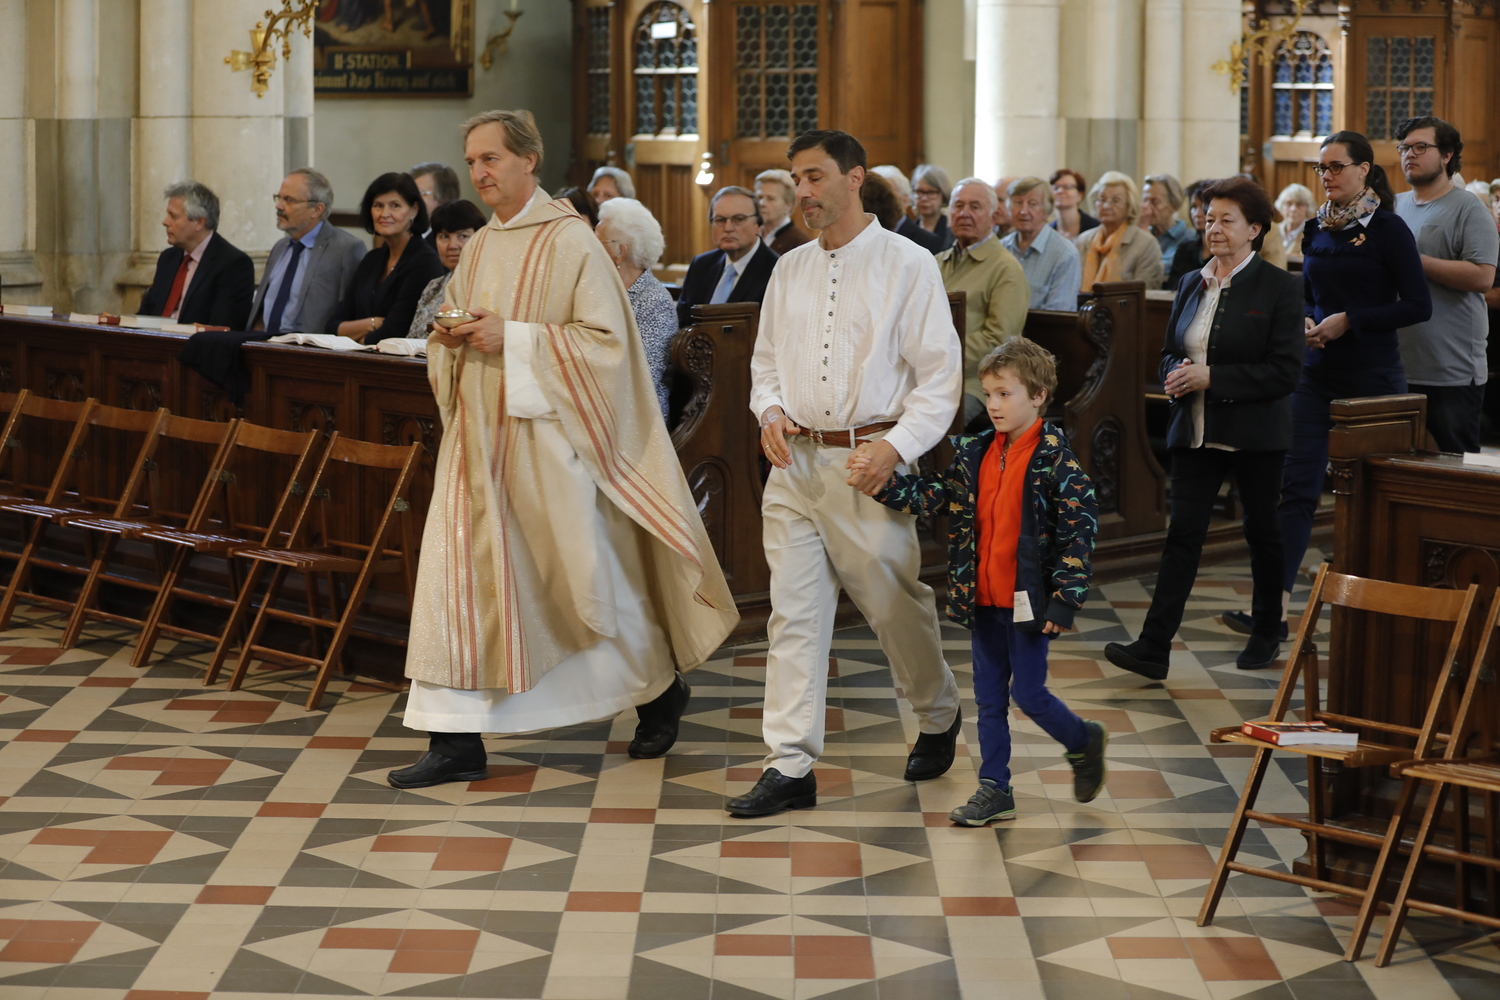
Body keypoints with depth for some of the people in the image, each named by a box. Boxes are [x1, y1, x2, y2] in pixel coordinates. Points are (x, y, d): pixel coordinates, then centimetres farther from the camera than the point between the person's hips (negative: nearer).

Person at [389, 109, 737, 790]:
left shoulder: (571, 243, -9)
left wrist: (512, 338, -19)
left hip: (544, 439, -6)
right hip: (478, 439, 6)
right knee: (457, 579, -2)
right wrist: (451, 337, -3)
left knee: (584, 579, 5)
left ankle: (660, 687, 29)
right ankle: (456, 741, 2)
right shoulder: (478, 248, 13)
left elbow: (607, 342, -14)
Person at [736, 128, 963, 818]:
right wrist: (769, 408, -1)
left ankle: (939, 718, 33)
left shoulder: (908, 265, -3)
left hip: (867, 463, -4)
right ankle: (790, 767, 1)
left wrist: (896, 446, -17)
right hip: (795, 459, 4)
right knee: (793, 612, 0)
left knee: (897, 605, 5)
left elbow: (940, 374, -5)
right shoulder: (789, 270, 12)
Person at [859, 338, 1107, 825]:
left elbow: (1081, 527, -14)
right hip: (983, 599, 6)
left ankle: (1085, 741, 27)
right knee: (989, 698, 11)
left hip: (1029, 602, -6)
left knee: (1028, 693, 0)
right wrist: (881, 481, -13)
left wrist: (1065, 598, -17)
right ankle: (994, 790, 20)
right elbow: (934, 497, 2)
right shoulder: (976, 452, 5)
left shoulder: (1054, 458, -13)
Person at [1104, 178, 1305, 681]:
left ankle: (1268, 634, 29)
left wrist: (1212, 377, -19)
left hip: (1255, 432, -4)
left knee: (1262, 529, 10)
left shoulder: (1279, 287, -8)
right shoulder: (1191, 284, 10)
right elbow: (1169, 351, 20)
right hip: (1195, 431, 4)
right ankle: (1154, 647, -8)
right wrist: (1176, 375, -5)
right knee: (1183, 531, -3)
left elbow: (1285, 371, -14)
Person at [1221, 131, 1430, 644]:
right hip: (1317, 372, 5)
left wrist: (1348, 321, -16)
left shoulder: (1387, 229, -8)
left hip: (1372, 376, -5)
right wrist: (1306, 322, -1)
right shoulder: (1317, 229, 9)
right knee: (1298, 484, -4)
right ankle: (1273, 607, -10)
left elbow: (1418, 306, -11)